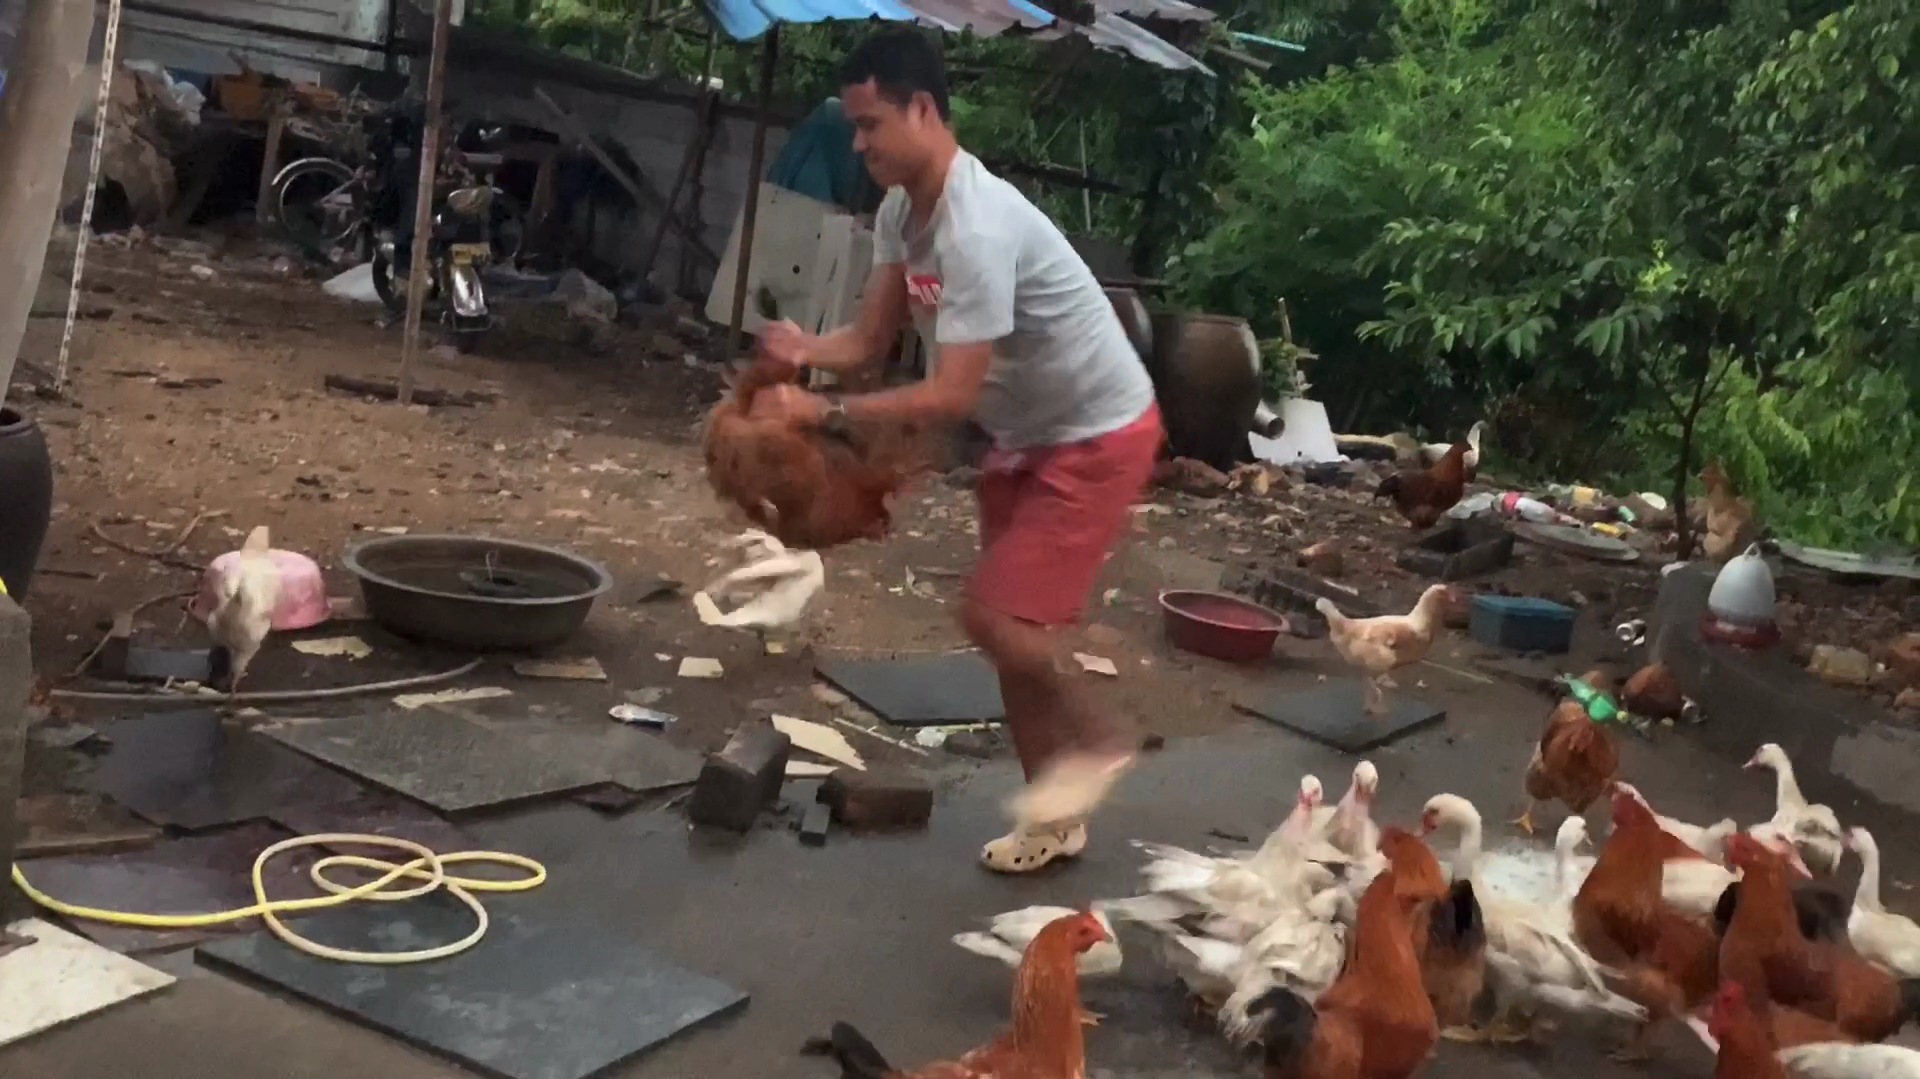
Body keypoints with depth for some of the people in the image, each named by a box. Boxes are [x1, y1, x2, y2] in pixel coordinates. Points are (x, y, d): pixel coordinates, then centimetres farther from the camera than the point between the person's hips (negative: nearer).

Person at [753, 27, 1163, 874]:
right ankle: (1056, 815, 25)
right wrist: (806, 350, -23)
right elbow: (871, 339, -2)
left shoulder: (977, 228, -33)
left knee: (995, 615, -15)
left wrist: (823, 413, -33)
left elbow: (953, 396, -34)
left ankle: (1094, 739, 12)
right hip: (1026, 434, 10)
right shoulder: (900, 211, -3)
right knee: (1008, 618, 12)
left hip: (1099, 437, -9)